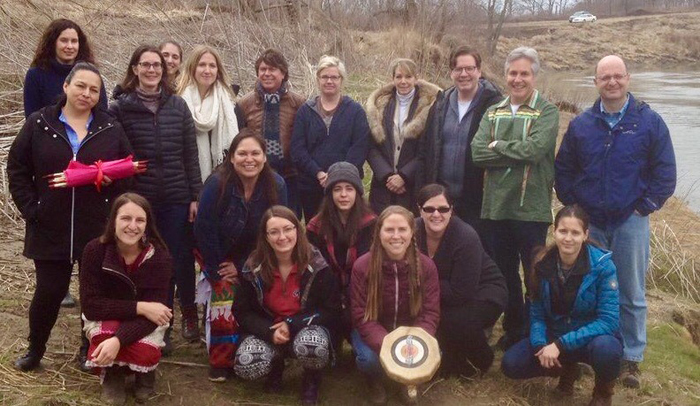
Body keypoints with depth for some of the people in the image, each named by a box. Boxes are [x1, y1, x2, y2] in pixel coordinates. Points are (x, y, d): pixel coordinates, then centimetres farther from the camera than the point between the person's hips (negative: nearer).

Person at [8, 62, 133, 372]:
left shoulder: (112, 129, 3)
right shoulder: (38, 124, 2)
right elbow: (17, 169, 5)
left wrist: (116, 210, -9)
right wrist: (31, 208, -4)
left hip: (99, 230, 1)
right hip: (50, 229, 0)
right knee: (49, 291, 5)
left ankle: (90, 349, 29)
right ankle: (35, 349, 28)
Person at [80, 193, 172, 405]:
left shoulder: (159, 257, -23)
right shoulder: (95, 250, -22)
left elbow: (151, 312, -26)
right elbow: (90, 305, -23)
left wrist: (118, 340, -43)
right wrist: (138, 307, -33)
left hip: (144, 322, 0)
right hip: (105, 318, 0)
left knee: (143, 353, -32)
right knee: (106, 335, -34)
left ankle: (143, 371, 8)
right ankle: (112, 372, 1)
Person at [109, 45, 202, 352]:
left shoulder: (177, 105, 5)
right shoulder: (120, 108, 0)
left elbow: (190, 154, 5)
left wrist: (196, 195, 1)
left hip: (177, 199, 1)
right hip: (139, 200, -1)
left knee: (182, 261, 6)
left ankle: (189, 314, 31)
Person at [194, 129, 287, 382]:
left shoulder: (276, 185, -16)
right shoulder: (217, 183, -23)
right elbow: (204, 230, -17)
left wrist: (243, 267, -12)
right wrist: (218, 270, -14)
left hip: (255, 260, 2)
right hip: (219, 257, -2)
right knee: (224, 304, -16)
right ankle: (220, 363, 2)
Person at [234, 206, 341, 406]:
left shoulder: (317, 265, -15)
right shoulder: (254, 268, -8)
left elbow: (332, 311, -10)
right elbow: (243, 312, -2)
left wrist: (292, 324, -20)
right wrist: (270, 332, -21)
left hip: (306, 328, -2)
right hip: (268, 331, 2)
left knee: (311, 347, -38)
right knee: (245, 366, -27)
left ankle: (311, 380, 0)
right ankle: (276, 367, 12)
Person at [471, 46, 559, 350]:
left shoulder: (547, 112, -2)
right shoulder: (493, 113, 11)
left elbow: (535, 148, -20)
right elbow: (477, 152, -4)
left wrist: (498, 146, -8)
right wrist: (517, 152, -13)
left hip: (531, 208, -4)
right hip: (496, 206, 5)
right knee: (505, 272, 15)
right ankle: (513, 329, 30)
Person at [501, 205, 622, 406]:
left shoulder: (602, 265, -21)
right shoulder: (543, 264, -10)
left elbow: (608, 321, -24)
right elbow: (537, 313, -2)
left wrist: (561, 345, -29)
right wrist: (541, 345, -22)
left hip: (594, 338, -3)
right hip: (554, 339, 4)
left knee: (605, 348, -39)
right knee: (511, 364, -16)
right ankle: (567, 369, 13)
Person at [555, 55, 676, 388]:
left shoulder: (649, 122, -2)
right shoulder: (581, 124, 5)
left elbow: (665, 172, -2)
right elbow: (563, 170, 10)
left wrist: (645, 207, -6)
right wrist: (573, 205, 3)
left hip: (630, 222, -2)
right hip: (589, 222, 2)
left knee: (631, 295, 5)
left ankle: (631, 359, 16)